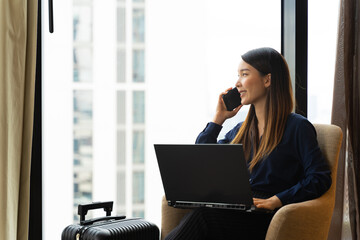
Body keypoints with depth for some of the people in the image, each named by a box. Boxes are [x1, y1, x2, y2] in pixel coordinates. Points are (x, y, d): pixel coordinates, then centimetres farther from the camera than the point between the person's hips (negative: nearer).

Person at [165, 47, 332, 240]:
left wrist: (276, 200, -18)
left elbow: (320, 178, -6)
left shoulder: (297, 127, 3)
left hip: (266, 218, -5)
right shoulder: (240, 131, 22)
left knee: (202, 215, -35)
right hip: (235, 213, 5)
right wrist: (219, 118, 20)